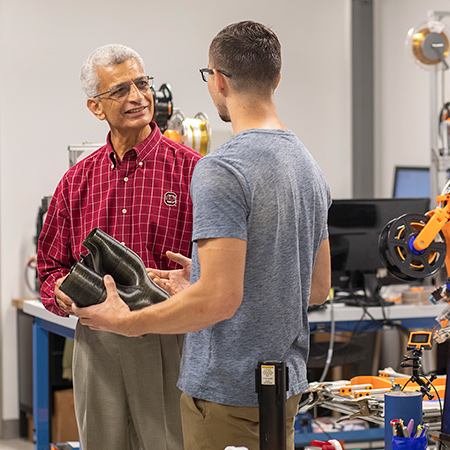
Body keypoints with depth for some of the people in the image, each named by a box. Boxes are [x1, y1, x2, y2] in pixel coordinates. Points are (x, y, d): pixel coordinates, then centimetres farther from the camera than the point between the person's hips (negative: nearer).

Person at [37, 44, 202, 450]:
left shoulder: (190, 170, -1)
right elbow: (51, 265, 17)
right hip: (95, 339, 4)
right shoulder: (77, 181, 12)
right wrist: (61, 291, -5)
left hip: (166, 340, -3)